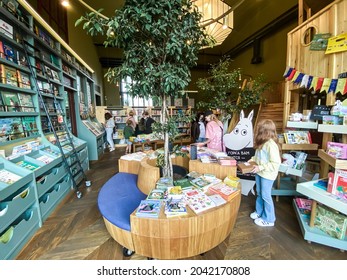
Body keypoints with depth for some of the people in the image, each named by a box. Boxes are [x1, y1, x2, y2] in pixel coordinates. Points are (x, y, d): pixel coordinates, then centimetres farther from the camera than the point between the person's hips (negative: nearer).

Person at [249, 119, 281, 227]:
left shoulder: (271, 145, -25)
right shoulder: (262, 143, 2)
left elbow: (275, 163, -27)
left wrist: (260, 167, -26)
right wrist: (253, 159, 3)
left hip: (267, 174, -8)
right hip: (259, 172, 8)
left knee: (266, 196, 6)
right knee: (259, 194, 21)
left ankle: (269, 219, 25)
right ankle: (259, 212, 41)